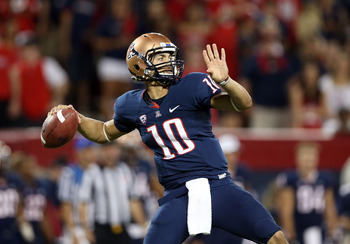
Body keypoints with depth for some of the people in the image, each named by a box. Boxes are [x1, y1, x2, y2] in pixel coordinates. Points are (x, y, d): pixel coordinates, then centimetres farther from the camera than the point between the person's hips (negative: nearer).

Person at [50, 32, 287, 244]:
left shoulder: (191, 86, -4)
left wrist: (224, 81, -32)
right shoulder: (133, 106, 6)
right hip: (178, 197, 2)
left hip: (218, 186, -2)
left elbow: (244, 103, -13)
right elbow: (105, 133, 26)